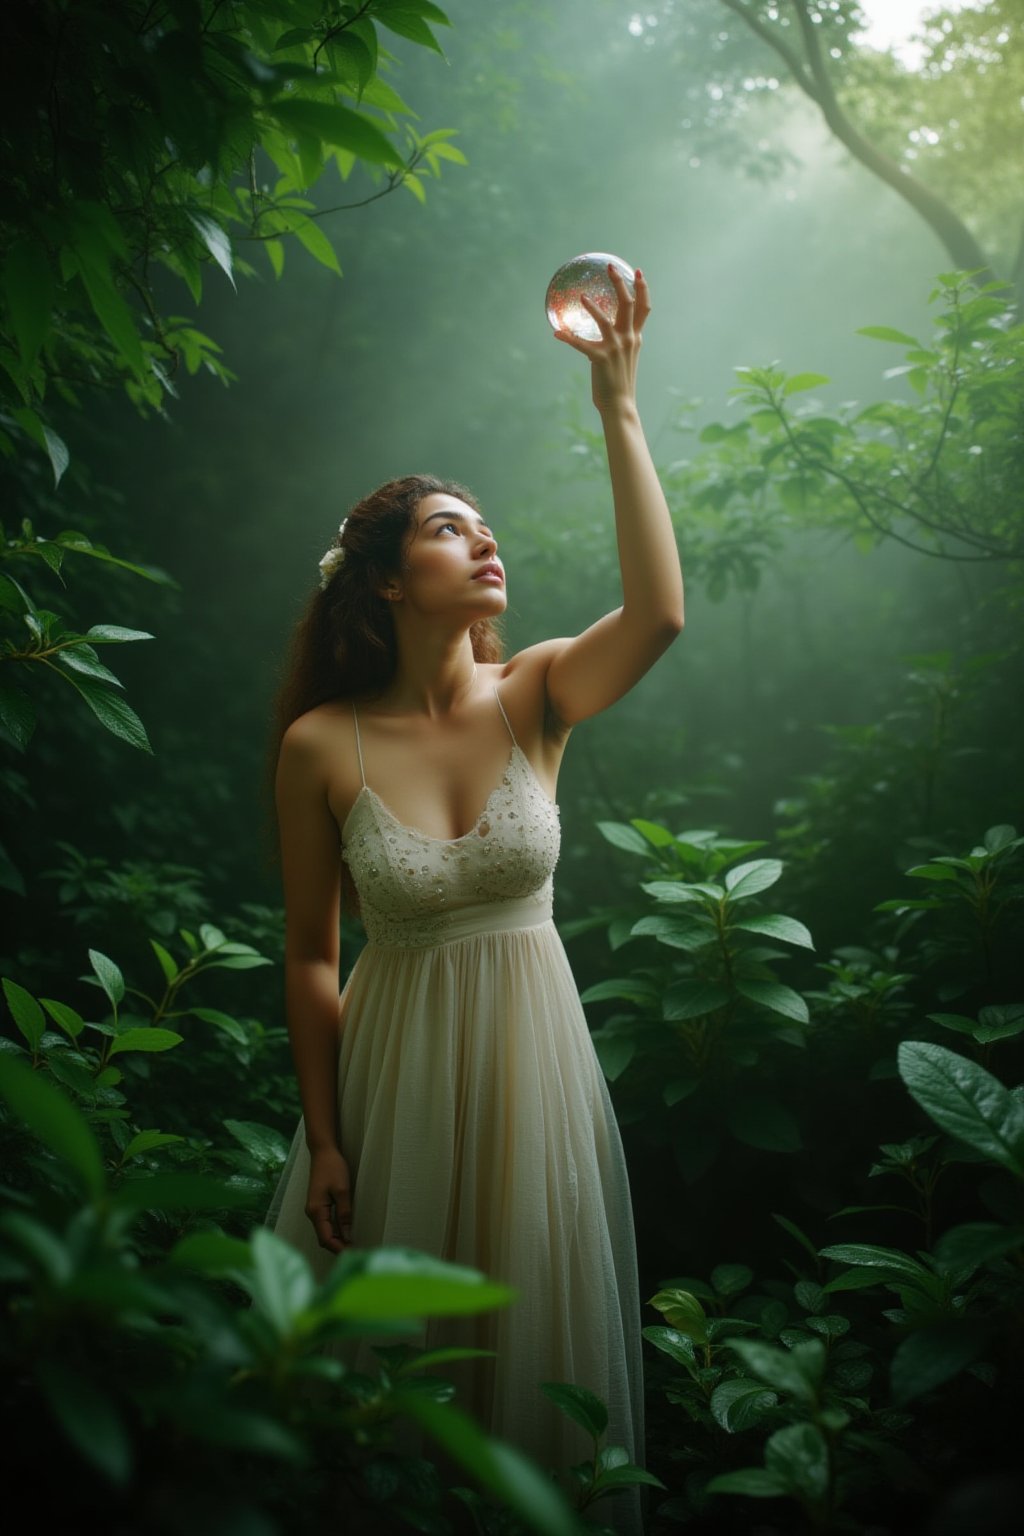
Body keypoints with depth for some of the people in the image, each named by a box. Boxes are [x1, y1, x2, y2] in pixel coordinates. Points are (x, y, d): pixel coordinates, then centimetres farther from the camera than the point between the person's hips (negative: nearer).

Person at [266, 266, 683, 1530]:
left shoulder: (534, 698, -6)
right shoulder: (322, 746, -11)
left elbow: (659, 613, -26)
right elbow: (309, 955, -5)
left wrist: (617, 407, -27)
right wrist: (322, 1139, -4)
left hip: (531, 1050, 2)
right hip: (394, 1062, -1)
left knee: (536, 1337, 16)